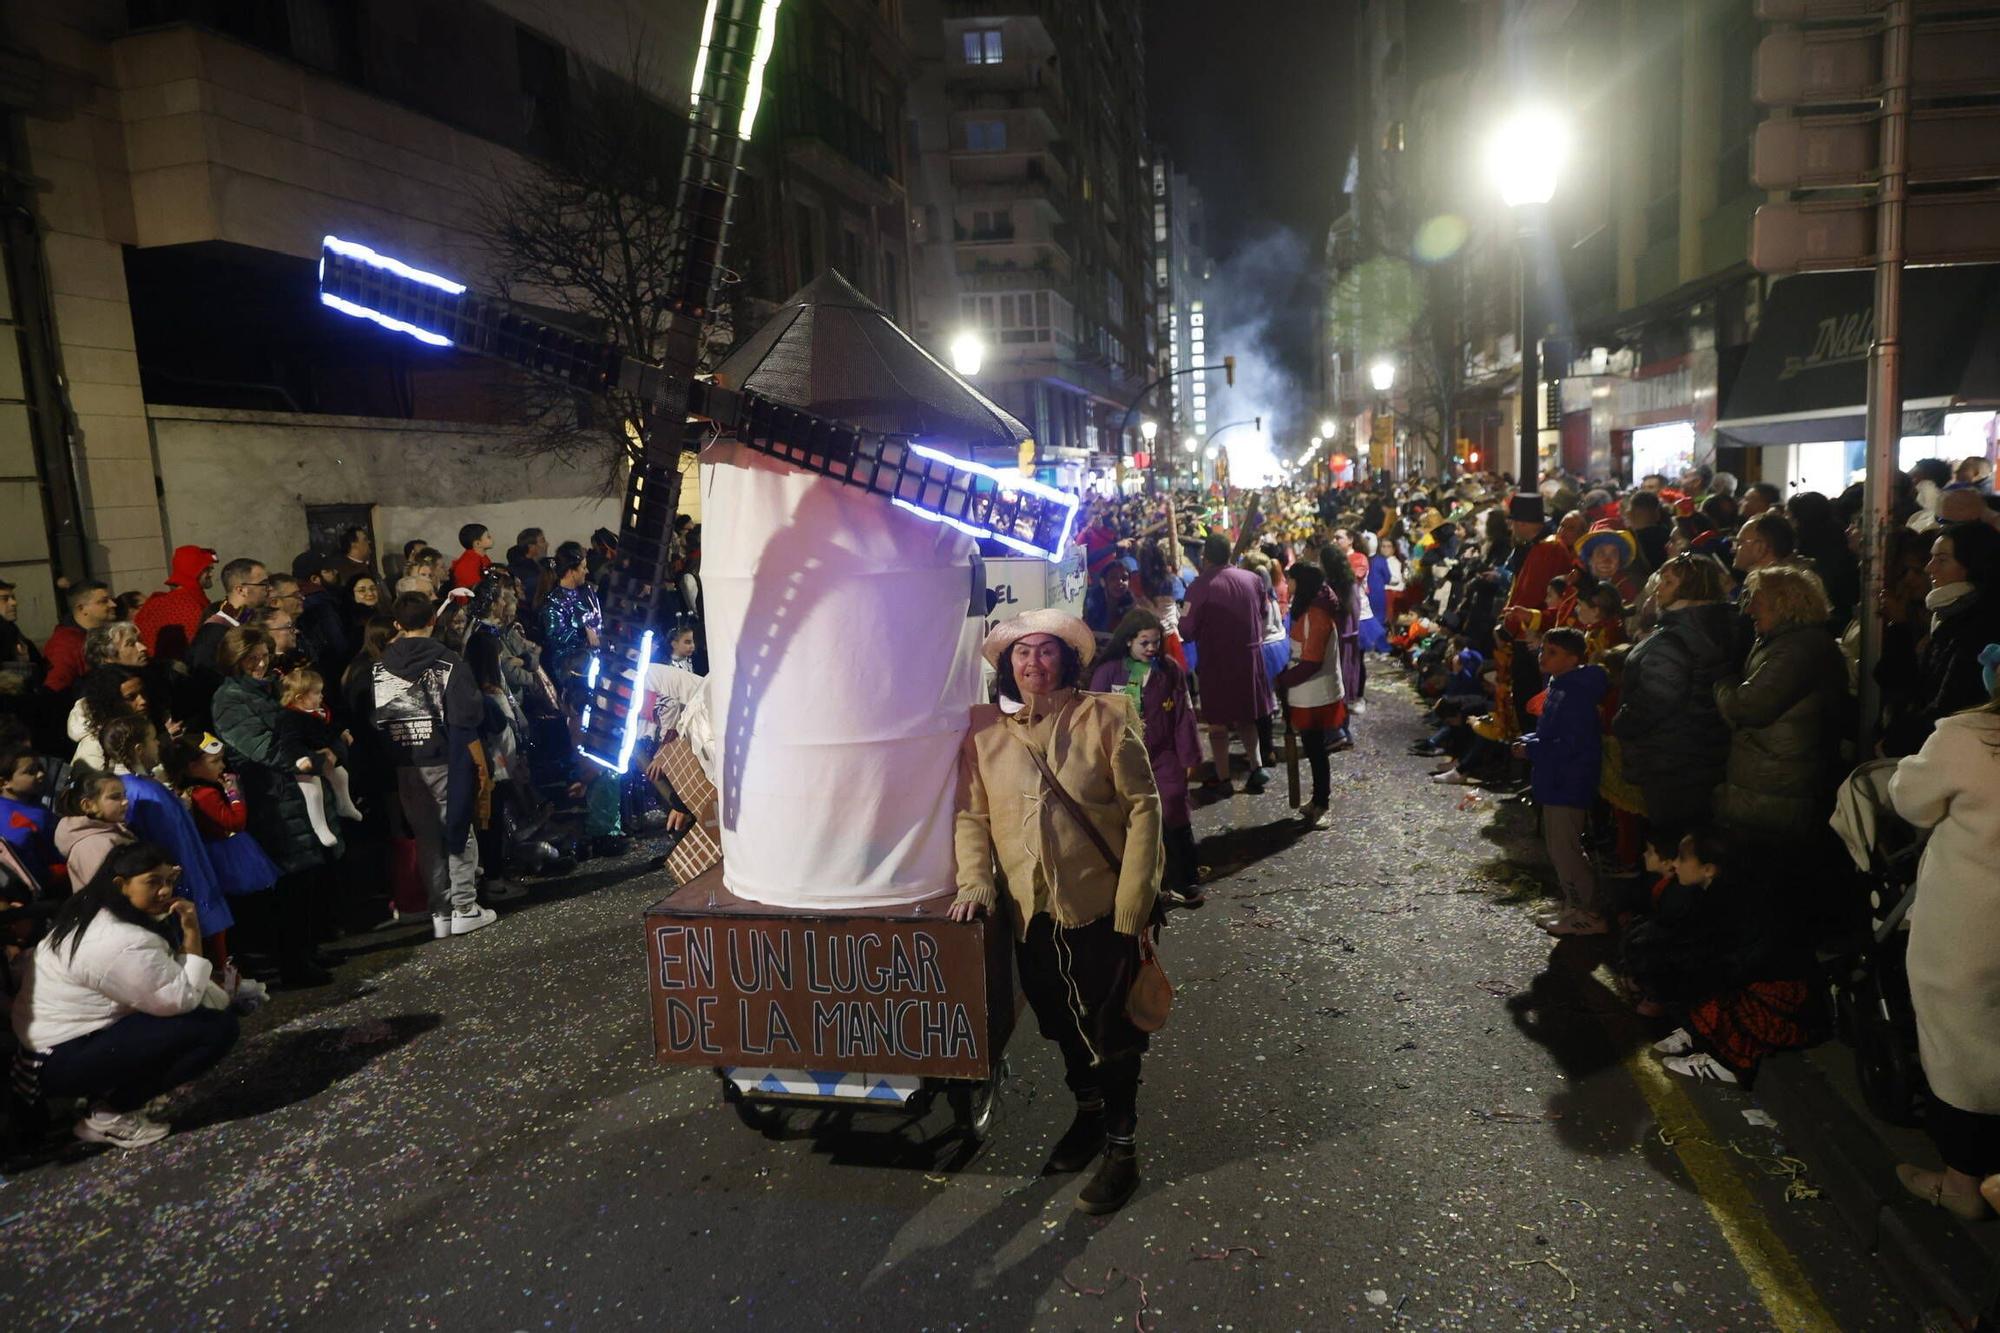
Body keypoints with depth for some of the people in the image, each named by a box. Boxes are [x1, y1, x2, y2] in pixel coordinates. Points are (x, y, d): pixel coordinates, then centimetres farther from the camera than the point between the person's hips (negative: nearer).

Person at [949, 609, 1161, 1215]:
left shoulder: (1104, 718, -9)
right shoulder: (984, 732, 0)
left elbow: (1142, 808, -9)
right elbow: (972, 814, 3)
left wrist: (1132, 904, -13)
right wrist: (975, 880, -12)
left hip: (1102, 909, -3)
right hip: (1031, 912, 4)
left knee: (1109, 1030, 7)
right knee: (1061, 1024, 20)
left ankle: (1121, 1147, 27)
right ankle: (1088, 1110, 44)